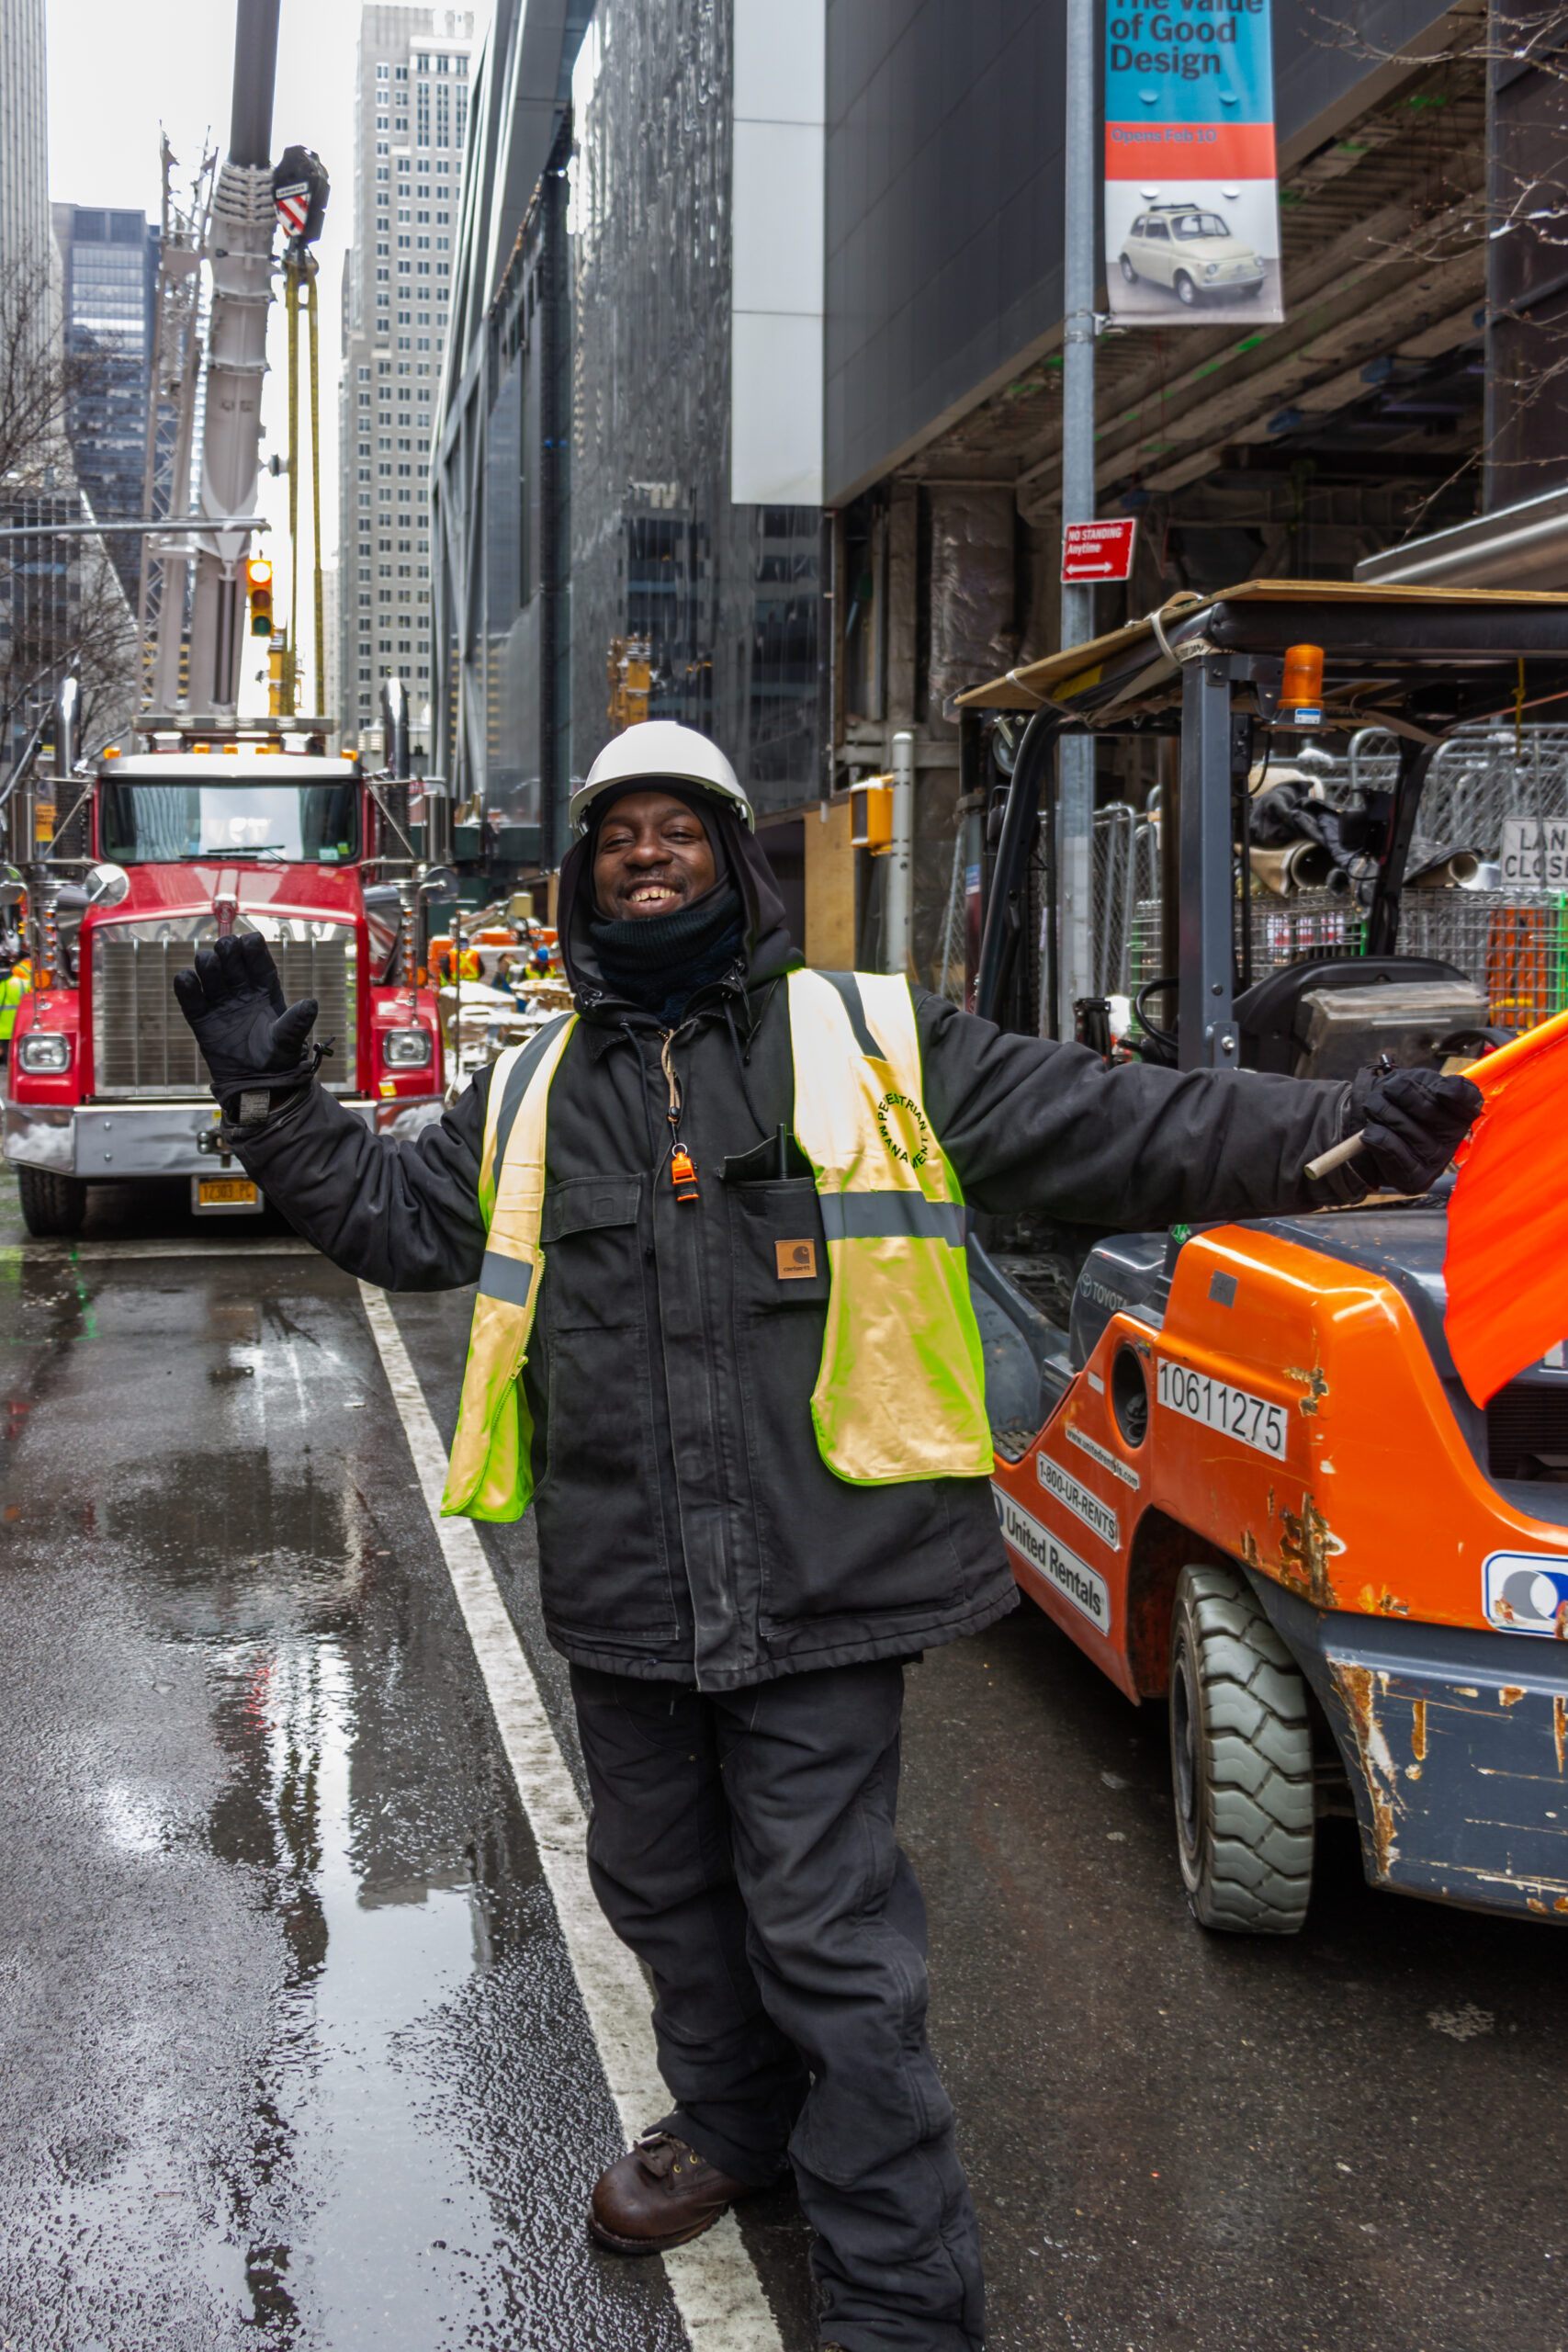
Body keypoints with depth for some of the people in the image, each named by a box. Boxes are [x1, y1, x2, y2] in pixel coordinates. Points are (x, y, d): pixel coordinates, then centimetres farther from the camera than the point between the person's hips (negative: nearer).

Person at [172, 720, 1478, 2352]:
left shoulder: (876, 1042, 0)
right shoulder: (531, 1096, 12)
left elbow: (1111, 1129, -3)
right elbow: (390, 1217, 20)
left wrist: (1339, 1129, -12)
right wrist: (271, 1099, 9)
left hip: (817, 1583, -4)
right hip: (622, 1593, 5)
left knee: (828, 1936, 0)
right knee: (664, 1889, 22)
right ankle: (733, 2124, 49)